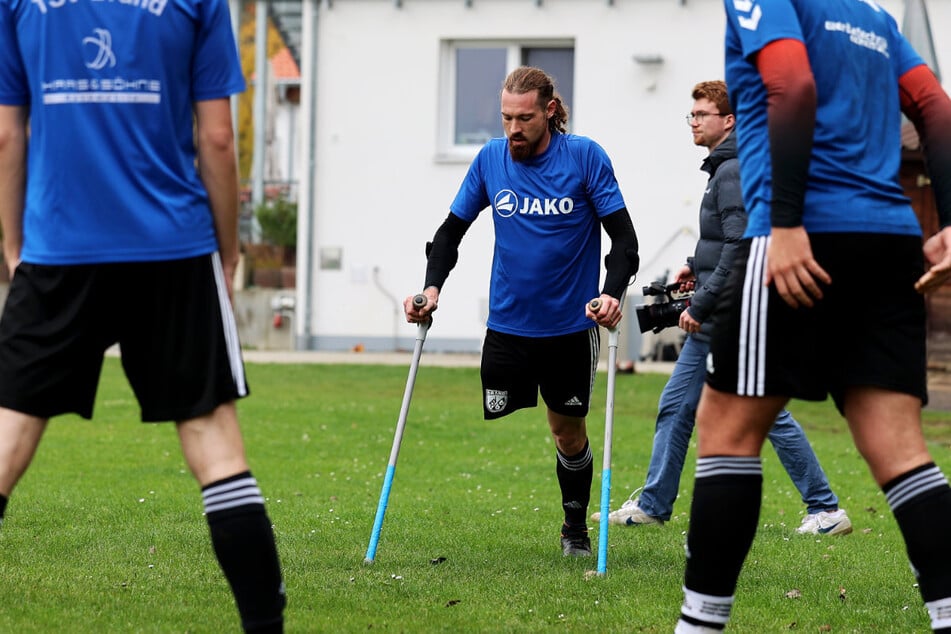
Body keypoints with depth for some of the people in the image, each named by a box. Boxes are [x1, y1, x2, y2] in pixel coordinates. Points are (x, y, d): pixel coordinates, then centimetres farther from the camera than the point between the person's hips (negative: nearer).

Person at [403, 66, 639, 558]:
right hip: (506, 325, 2)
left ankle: (576, 529, 30)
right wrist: (432, 286, -9)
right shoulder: (490, 159, -1)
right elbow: (452, 230, 7)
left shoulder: (585, 157, -9)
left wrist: (612, 293, -25)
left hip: (570, 324, -2)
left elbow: (623, 236, -9)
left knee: (569, 431, 10)